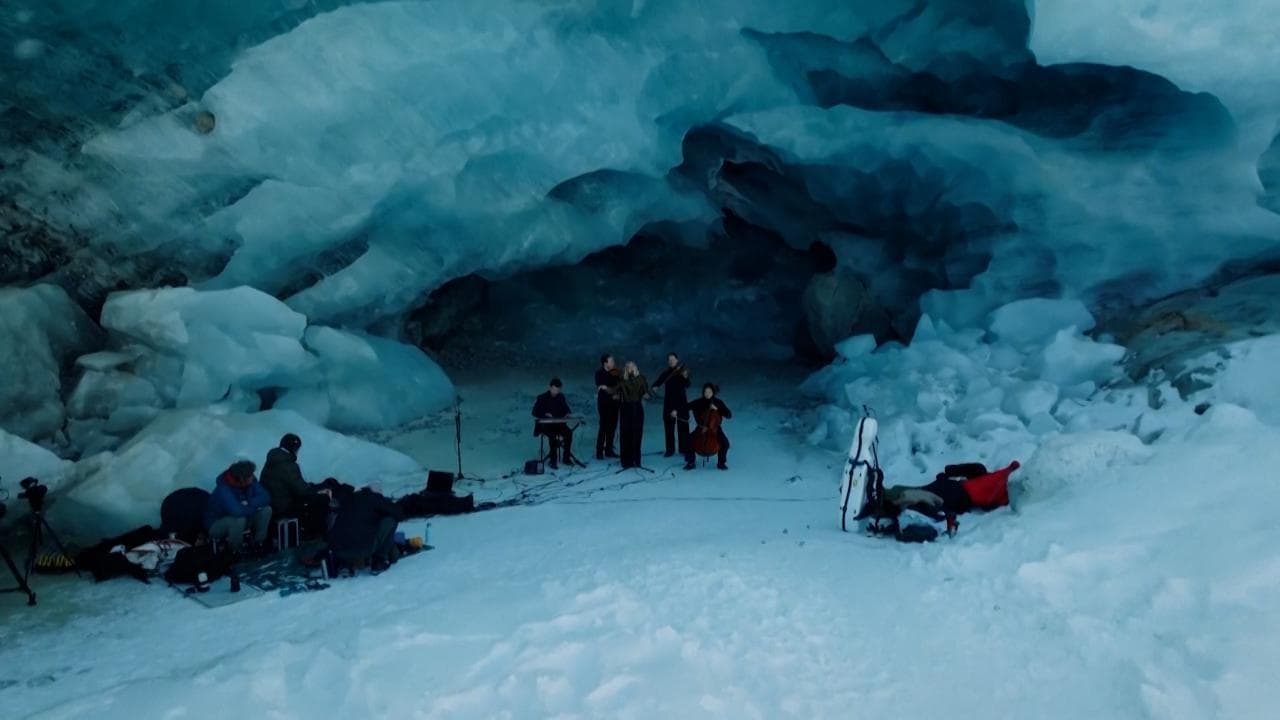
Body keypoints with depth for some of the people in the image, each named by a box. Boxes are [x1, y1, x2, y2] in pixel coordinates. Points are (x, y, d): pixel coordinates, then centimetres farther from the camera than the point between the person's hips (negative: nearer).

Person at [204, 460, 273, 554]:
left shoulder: (250, 482, -13)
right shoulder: (224, 490, -33)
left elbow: (265, 497, -14)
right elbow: (237, 511, -44)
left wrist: (248, 504, -30)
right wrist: (255, 505, -25)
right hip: (217, 525, -6)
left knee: (266, 509, -14)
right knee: (239, 519, -37)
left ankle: (259, 543, -1)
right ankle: (235, 552, -13)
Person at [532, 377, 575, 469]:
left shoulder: (561, 397, 12)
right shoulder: (542, 398, 1)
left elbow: (566, 409, 22)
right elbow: (535, 412, -2)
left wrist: (567, 414, -3)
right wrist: (545, 414, -19)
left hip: (559, 423, 4)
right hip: (545, 425, -4)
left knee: (568, 432, -26)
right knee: (553, 435, -35)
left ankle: (566, 457, -15)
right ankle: (553, 460, -28)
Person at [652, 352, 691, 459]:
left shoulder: (682, 372, -3)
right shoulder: (666, 373, 5)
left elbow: (687, 385, -18)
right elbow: (658, 383, -3)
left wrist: (685, 378, -38)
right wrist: (654, 388, -25)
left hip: (681, 403, -3)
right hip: (669, 403, 3)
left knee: (683, 426, 0)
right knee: (669, 427, 5)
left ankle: (685, 449, 8)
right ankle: (670, 449, 12)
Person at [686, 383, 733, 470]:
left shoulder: (718, 402, -6)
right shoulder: (699, 402, -5)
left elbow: (729, 415, -9)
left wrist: (717, 409, -21)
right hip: (701, 427, 1)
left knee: (725, 443, -24)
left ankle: (721, 462, 1)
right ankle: (690, 462, -3)